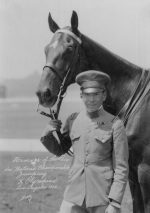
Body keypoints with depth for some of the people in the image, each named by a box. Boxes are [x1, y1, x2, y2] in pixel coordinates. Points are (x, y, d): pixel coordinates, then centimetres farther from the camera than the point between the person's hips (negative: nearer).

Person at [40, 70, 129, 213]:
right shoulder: (73, 120, 6)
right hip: (74, 196, 3)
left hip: (103, 199, -3)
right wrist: (47, 135, -1)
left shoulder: (115, 125, -7)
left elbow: (121, 168, -7)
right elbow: (59, 150, 20)